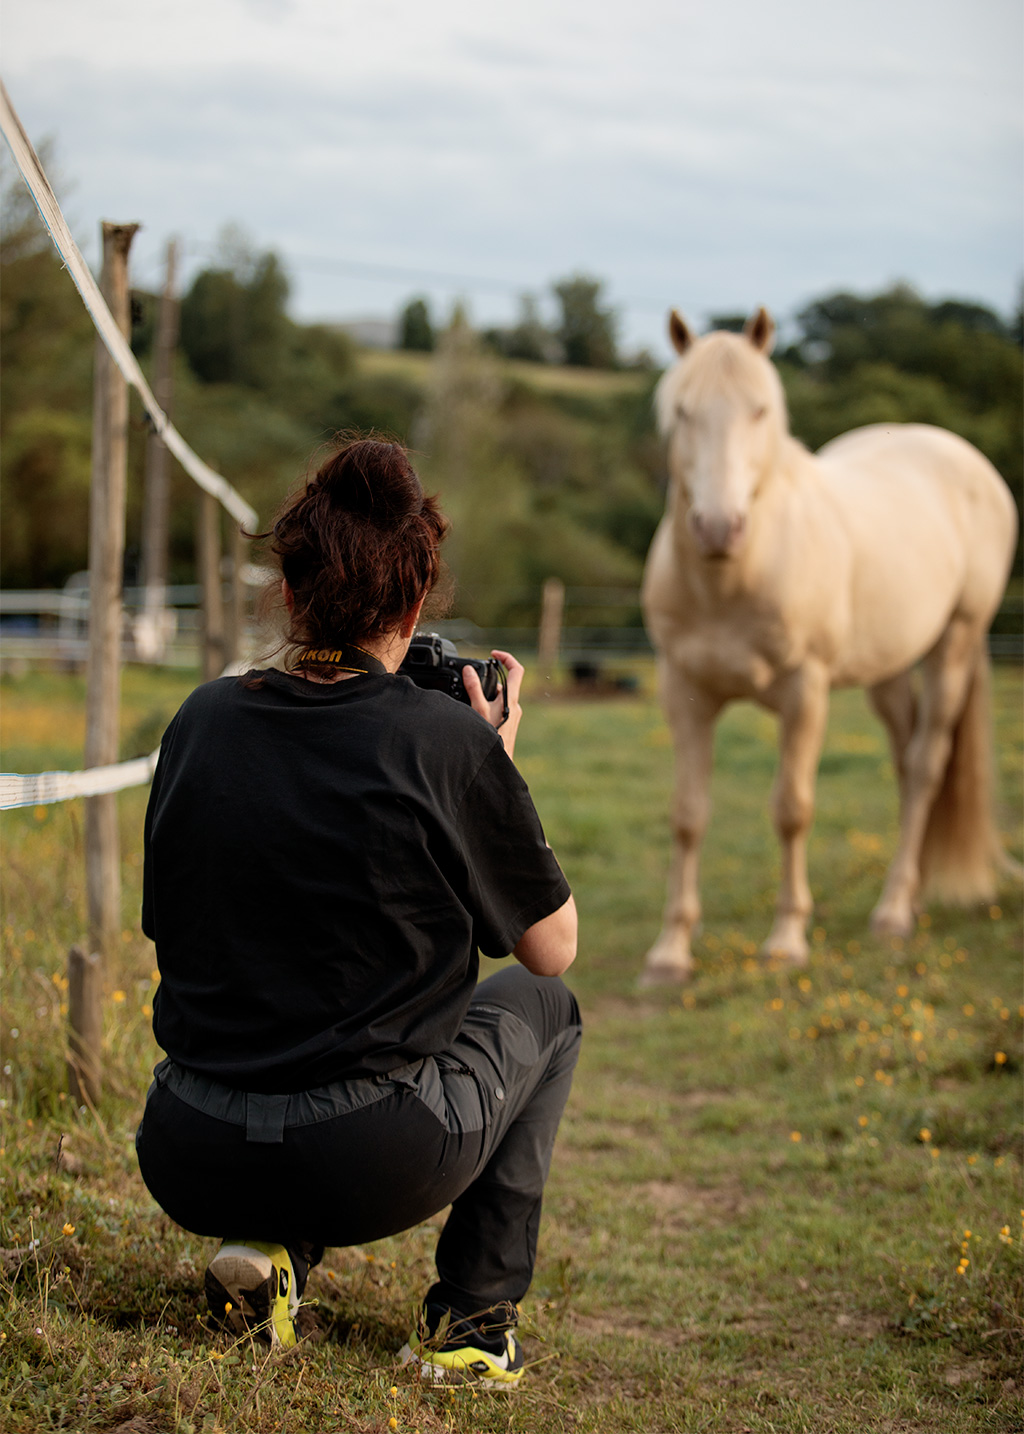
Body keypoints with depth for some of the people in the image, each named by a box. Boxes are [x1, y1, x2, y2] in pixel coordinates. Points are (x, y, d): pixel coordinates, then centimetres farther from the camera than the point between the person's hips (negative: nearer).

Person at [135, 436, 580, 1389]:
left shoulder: (204, 719, 1)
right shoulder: (448, 743, -11)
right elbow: (553, 948, 2)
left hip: (189, 1164, 4)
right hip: (372, 1169, -4)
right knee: (542, 1010, 25)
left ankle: (268, 1248, 11)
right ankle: (472, 1320, 15)